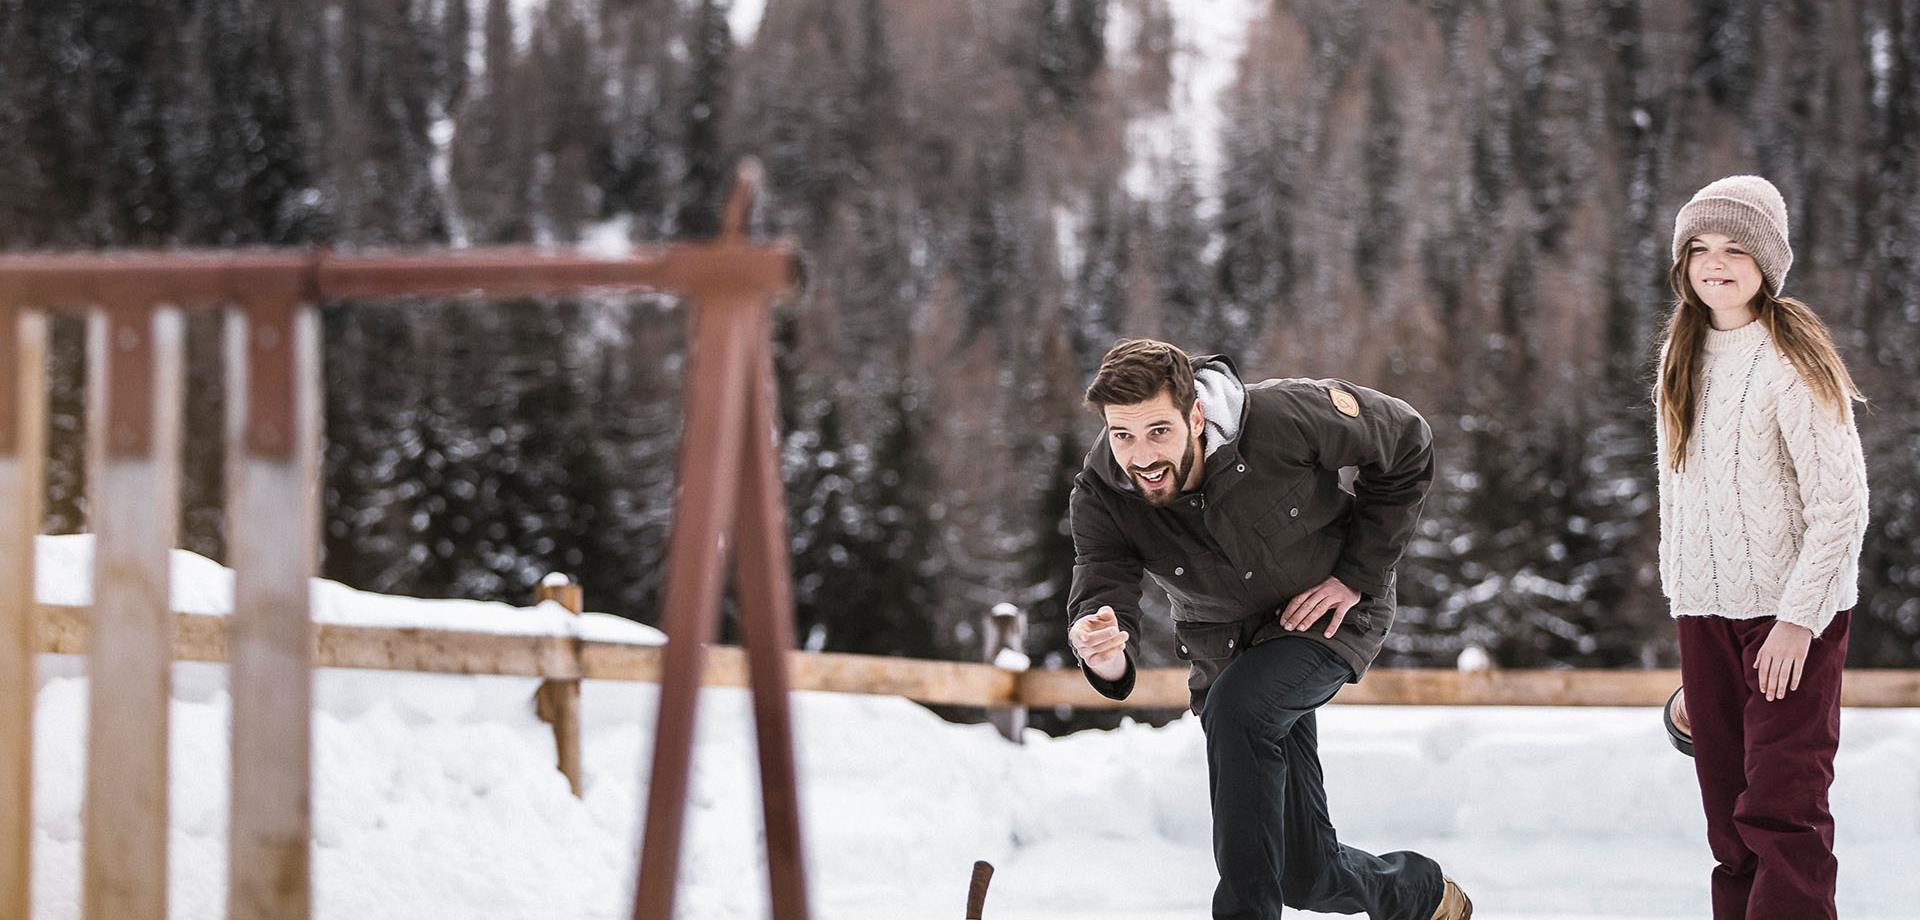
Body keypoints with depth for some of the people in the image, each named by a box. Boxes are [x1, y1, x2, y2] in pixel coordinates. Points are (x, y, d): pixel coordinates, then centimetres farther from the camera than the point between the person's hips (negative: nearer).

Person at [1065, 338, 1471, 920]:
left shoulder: (1281, 419, -29)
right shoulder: (1100, 497, -21)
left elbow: (1407, 441, -14)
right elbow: (1101, 596, -29)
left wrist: (1357, 574, -14)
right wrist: (1101, 653, -55)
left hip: (1332, 614, -3)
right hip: (1226, 645, 4)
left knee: (1236, 709, -36)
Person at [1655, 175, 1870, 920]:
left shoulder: (1789, 358, -10)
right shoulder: (1683, 359, 11)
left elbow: (1841, 502, -13)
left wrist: (1798, 618, -17)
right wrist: (1681, 604, 14)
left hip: (1790, 612, -6)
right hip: (1706, 611, 6)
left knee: (1780, 811, -11)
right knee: (1730, 821, 7)